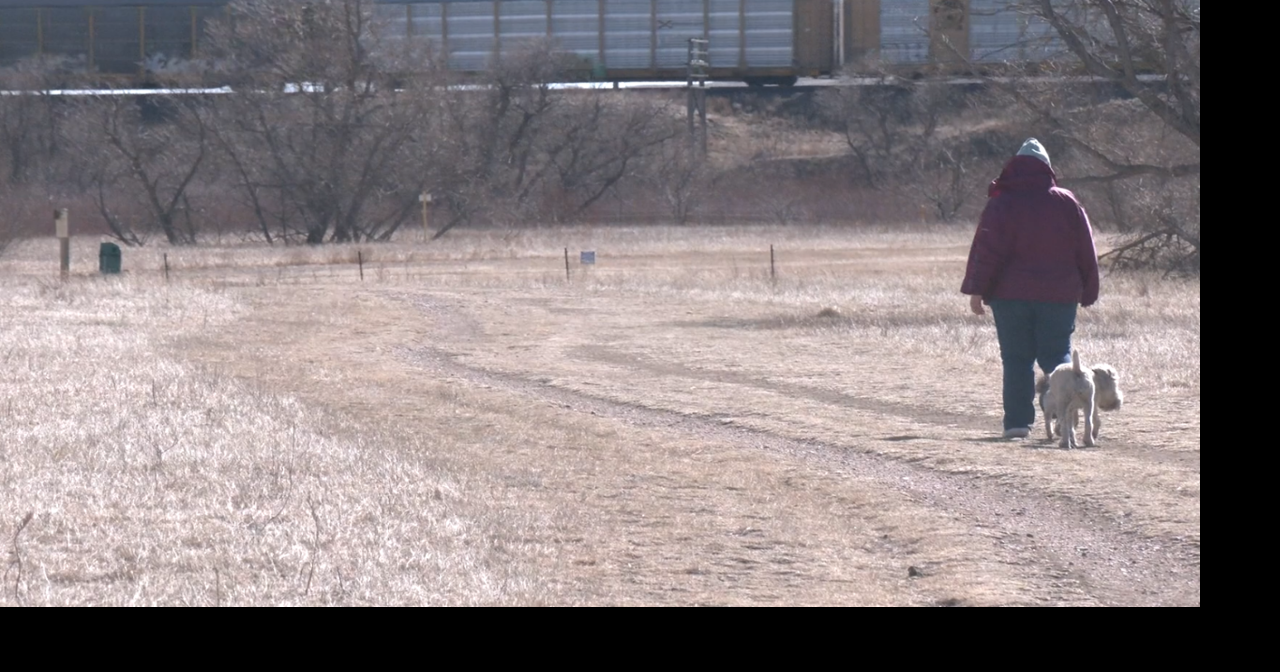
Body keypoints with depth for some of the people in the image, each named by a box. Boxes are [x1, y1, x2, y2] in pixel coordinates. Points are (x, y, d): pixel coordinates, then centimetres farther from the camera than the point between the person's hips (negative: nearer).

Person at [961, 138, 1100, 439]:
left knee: (1017, 359, 4)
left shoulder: (1001, 204, -3)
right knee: (1057, 355, 6)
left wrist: (977, 290, -7)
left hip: (1012, 294, -2)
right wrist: (1087, 293, 13)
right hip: (1059, 296, 2)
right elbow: (1086, 253, 7)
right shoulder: (1067, 203, 4)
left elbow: (987, 251, -9)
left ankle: (1018, 421, 0)